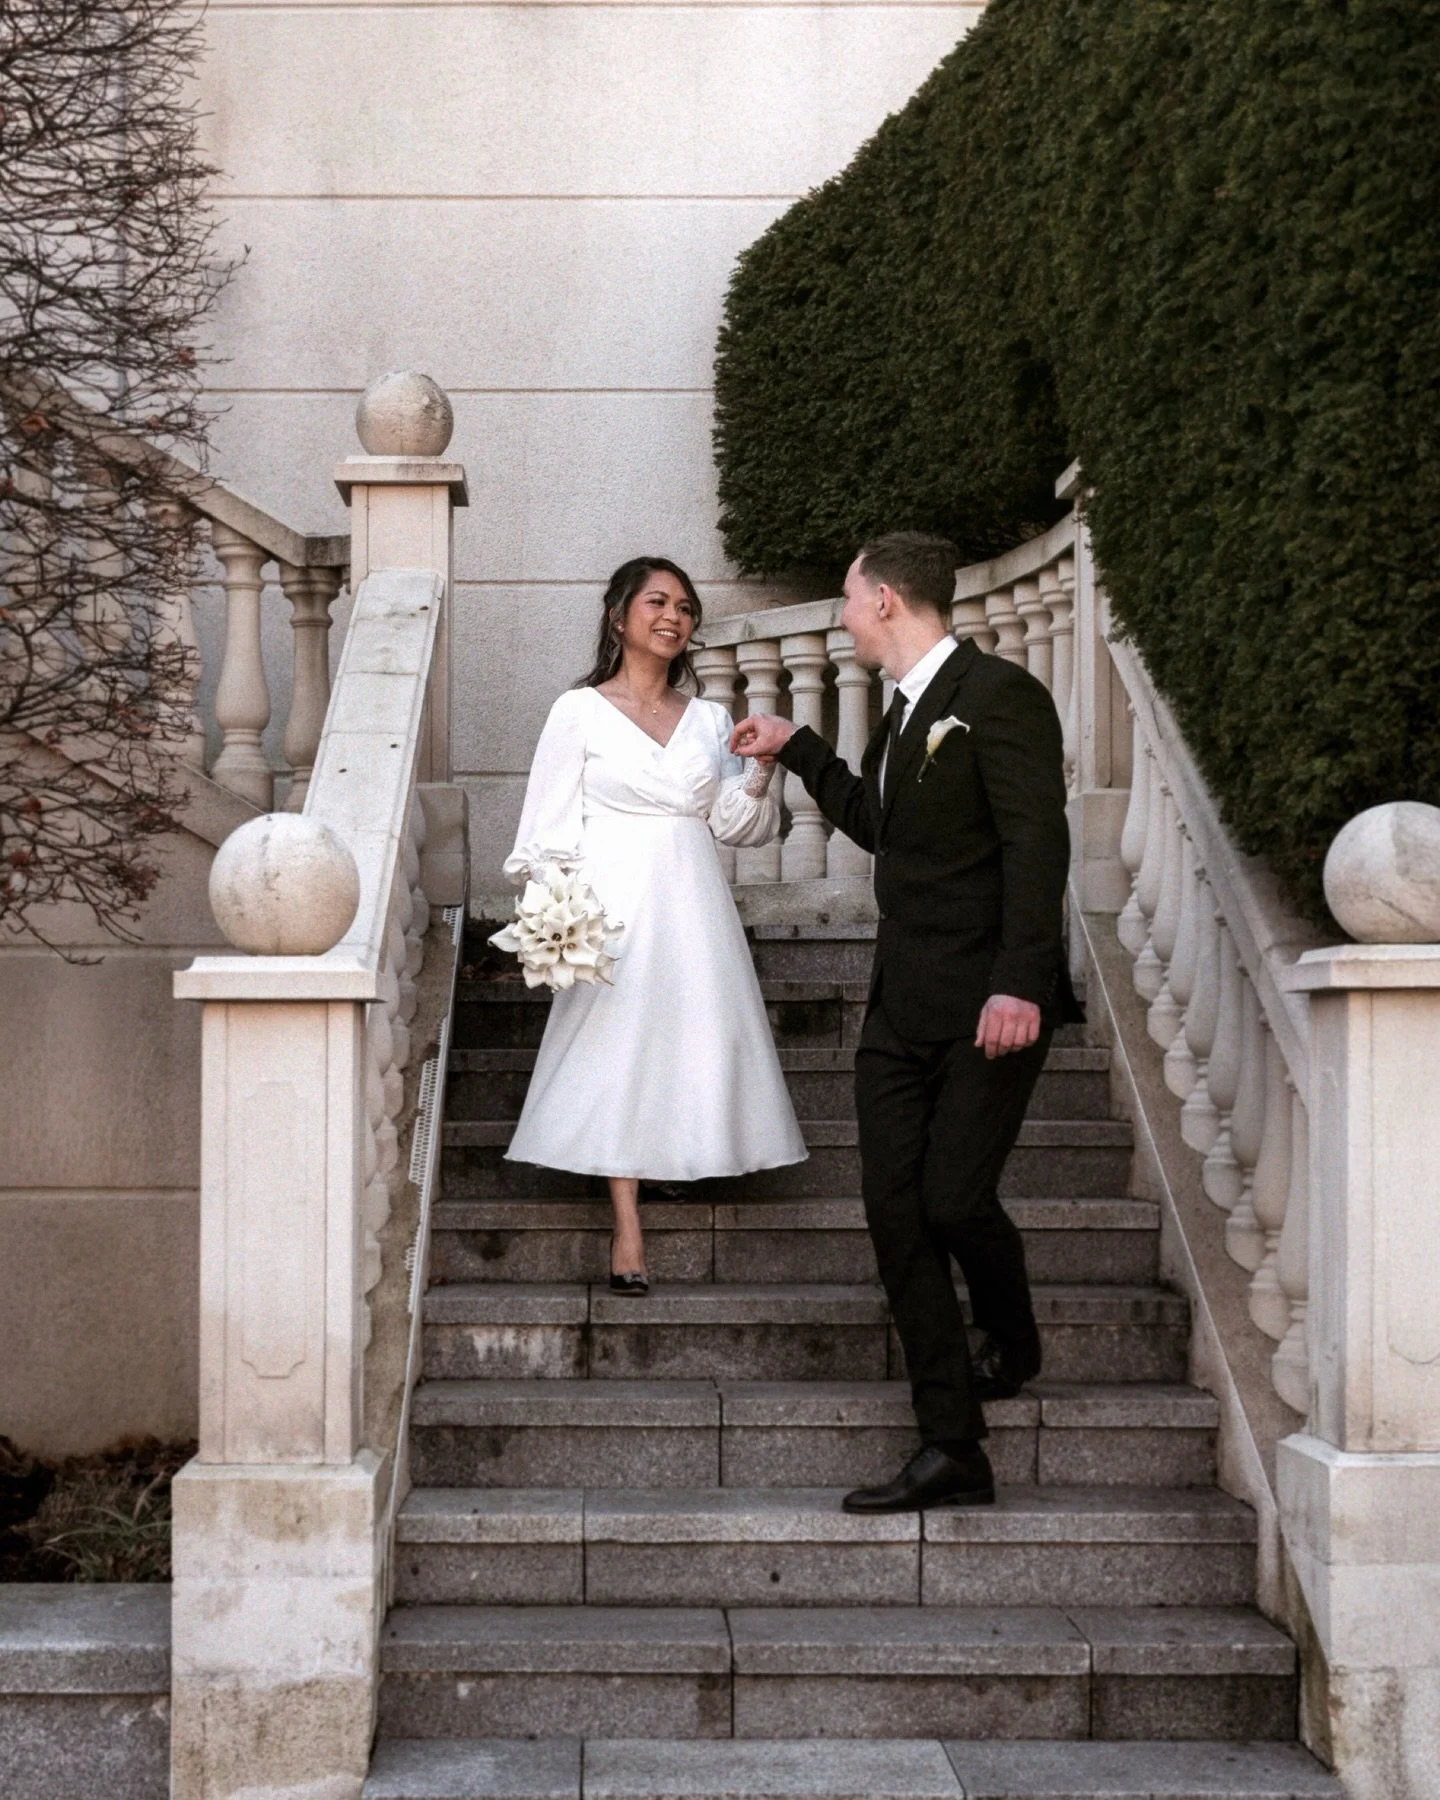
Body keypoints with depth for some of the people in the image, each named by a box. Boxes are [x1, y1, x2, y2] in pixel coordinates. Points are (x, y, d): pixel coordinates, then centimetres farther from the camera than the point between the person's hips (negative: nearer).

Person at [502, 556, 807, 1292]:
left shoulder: (709, 720, 13)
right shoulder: (580, 711, 1)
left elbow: (733, 824, 11)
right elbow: (552, 829, -1)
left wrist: (760, 773, -7)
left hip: (692, 904, 4)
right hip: (615, 901, -4)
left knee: (695, 1047, 2)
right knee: (616, 1050, -6)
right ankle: (627, 1228, -4)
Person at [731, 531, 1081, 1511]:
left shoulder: (999, 694, -10)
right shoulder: (907, 710, 18)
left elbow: (1036, 844, -18)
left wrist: (1021, 983, -26)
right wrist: (798, 748, 35)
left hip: (988, 1007, -9)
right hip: (902, 1007, 9)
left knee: (954, 1199, -10)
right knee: (896, 1211, 1)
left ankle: (1014, 1344, 24)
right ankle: (952, 1451, 7)